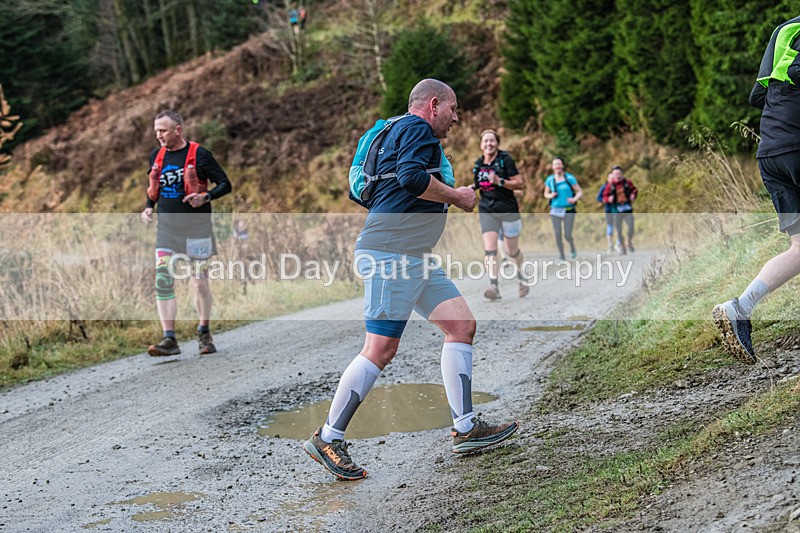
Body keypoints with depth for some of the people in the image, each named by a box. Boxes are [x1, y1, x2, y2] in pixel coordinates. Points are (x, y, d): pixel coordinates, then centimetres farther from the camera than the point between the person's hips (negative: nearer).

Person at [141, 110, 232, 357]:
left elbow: (225, 184, -5)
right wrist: (149, 207, 6)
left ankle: (204, 333, 23)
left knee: (200, 283, 2)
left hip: (197, 228, -4)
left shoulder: (199, 155, -8)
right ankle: (169, 340, -8)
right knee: (162, 281, -9)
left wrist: (205, 197, -22)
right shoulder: (156, 156, 8)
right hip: (166, 228, 4)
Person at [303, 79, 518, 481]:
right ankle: (327, 438, -4)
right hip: (392, 252, -11)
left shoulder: (402, 132, 26)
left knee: (462, 325, 4)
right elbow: (412, 177, -23)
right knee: (380, 349, -11)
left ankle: (465, 428, 4)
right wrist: (458, 197, -10)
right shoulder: (417, 128, -6)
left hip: (415, 258, 11)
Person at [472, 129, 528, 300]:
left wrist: (499, 181, -22)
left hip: (508, 209, -3)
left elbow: (520, 183, -11)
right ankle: (493, 286, -24)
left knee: (512, 251, 9)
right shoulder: (478, 164, 8)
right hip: (487, 210, 3)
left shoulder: (505, 160, -7)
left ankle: (520, 275, 39)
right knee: (489, 248, -16)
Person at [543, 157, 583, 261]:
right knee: (557, 234, -3)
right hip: (555, 210, 2)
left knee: (567, 235, -4)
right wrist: (550, 195, -6)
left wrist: (574, 199, -20)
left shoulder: (570, 178, -4)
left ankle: (572, 247, 30)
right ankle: (561, 255, 12)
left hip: (569, 210, -2)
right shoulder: (550, 179, 4)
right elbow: (546, 193, 17)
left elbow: (580, 191, 0)